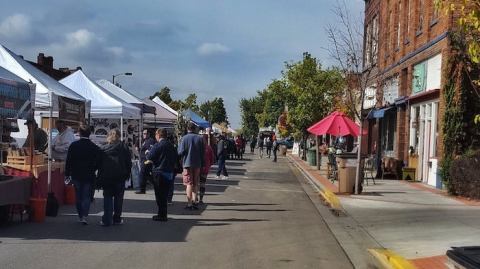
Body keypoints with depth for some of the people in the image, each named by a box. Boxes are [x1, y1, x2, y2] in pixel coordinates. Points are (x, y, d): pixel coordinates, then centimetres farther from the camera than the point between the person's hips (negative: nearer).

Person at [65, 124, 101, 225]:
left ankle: (80, 215, 20)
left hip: (76, 175, 1)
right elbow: (97, 163, -2)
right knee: (87, 196, 4)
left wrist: (67, 173, 4)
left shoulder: (73, 145, -6)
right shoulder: (95, 147, -7)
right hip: (89, 176, -1)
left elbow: (68, 161, -3)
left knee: (78, 196, 14)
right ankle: (84, 216, -9)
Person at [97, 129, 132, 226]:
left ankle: (107, 220, -2)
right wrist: (127, 175, 10)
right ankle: (117, 219, 11)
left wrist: (100, 178, 6)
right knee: (118, 197, 8)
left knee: (107, 197, 5)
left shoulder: (103, 149, 1)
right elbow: (129, 163, 2)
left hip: (106, 177, 0)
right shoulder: (124, 148, 2)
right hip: (120, 177, 0)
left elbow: (100, 164, 2)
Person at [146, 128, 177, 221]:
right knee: (165, 194, 14)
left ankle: (161, 215, 2)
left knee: (159, 194, 0)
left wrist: (147, 153, 7)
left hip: (159, 172, -7)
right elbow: (175, 158, 14)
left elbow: (149, 157, -13)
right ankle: (164, 214, 20)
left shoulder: (157, 146, -13)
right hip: (170, 173, 7)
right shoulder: (171, 146, 8)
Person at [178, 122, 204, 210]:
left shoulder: (184, 138, -8)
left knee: (189, 184, 1)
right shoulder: (200, 138, 0)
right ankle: (194, 202, 9)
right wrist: (202, 164, 8)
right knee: (195, 184, 12)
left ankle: (189, 203, -2)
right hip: (197, 164, 3)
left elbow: (181, 152, -11)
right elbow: (202, 153, 2)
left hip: (187, 164, -2)